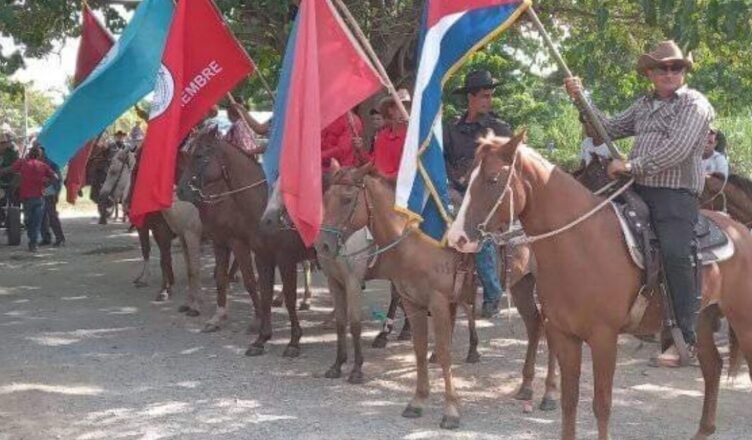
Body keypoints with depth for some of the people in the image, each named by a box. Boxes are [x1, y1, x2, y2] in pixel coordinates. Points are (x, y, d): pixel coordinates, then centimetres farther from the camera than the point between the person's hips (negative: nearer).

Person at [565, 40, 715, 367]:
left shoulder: (695, 104, -1)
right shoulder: (644, 105, 21)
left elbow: (678, 149, -14)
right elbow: (610, 129, 21)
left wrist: (632, 165, -16)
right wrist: (582, 100, 12)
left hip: (676, 194, -8)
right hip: (640, 191, 8)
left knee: (675, 252, -23)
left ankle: (686, 337, -18)